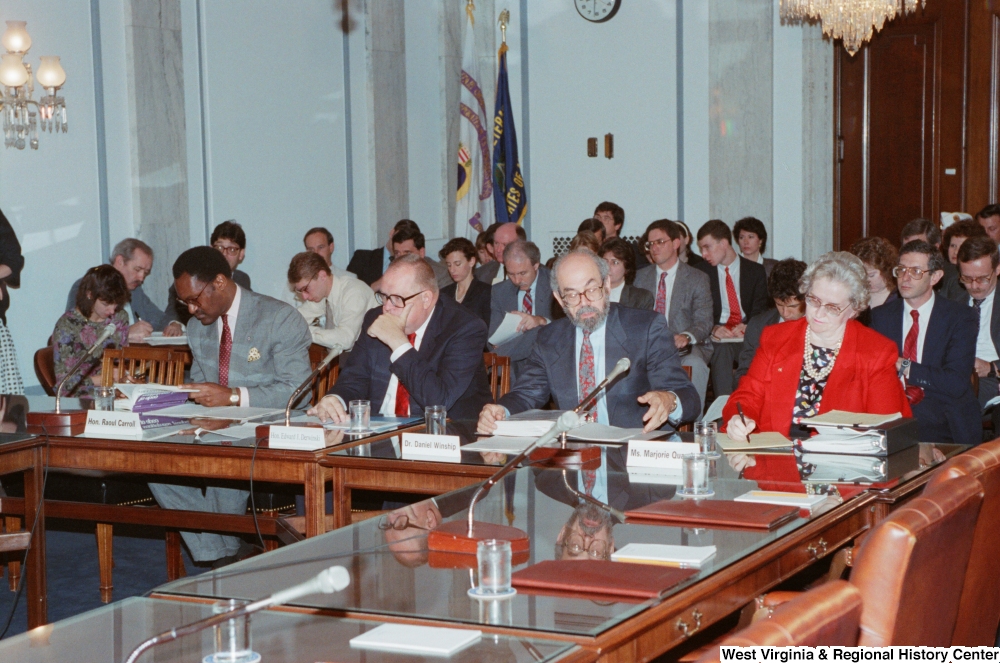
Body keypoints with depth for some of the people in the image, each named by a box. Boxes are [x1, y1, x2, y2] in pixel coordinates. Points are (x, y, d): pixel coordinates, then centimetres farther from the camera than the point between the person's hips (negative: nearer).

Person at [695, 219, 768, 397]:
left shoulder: (756, 271, 13)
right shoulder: (702, 272, 12)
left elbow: (760, 309, 5)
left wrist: (748, 327, -17)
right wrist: (713, 328, -18)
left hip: (747, 335, 0)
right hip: (717, 336, 0)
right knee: (722, 350, -37)